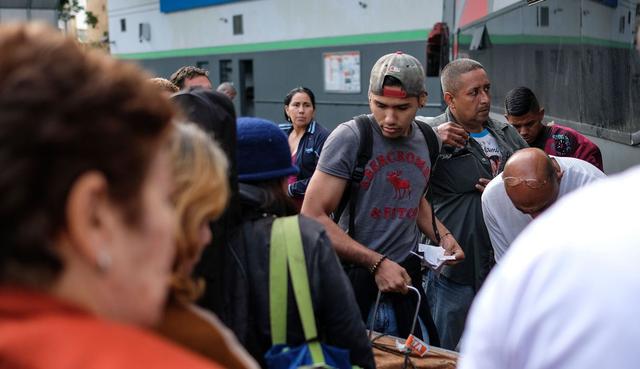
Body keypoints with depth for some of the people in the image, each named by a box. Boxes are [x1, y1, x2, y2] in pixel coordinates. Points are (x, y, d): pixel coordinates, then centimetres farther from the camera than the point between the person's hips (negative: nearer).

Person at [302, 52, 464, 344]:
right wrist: (377, 263, -21)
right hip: (356, 275, -6)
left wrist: (443, 235, 4)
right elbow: (313, 216, -18)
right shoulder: (349, 137, -15)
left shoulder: (427, 139, 4)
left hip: (407, 275, 6)